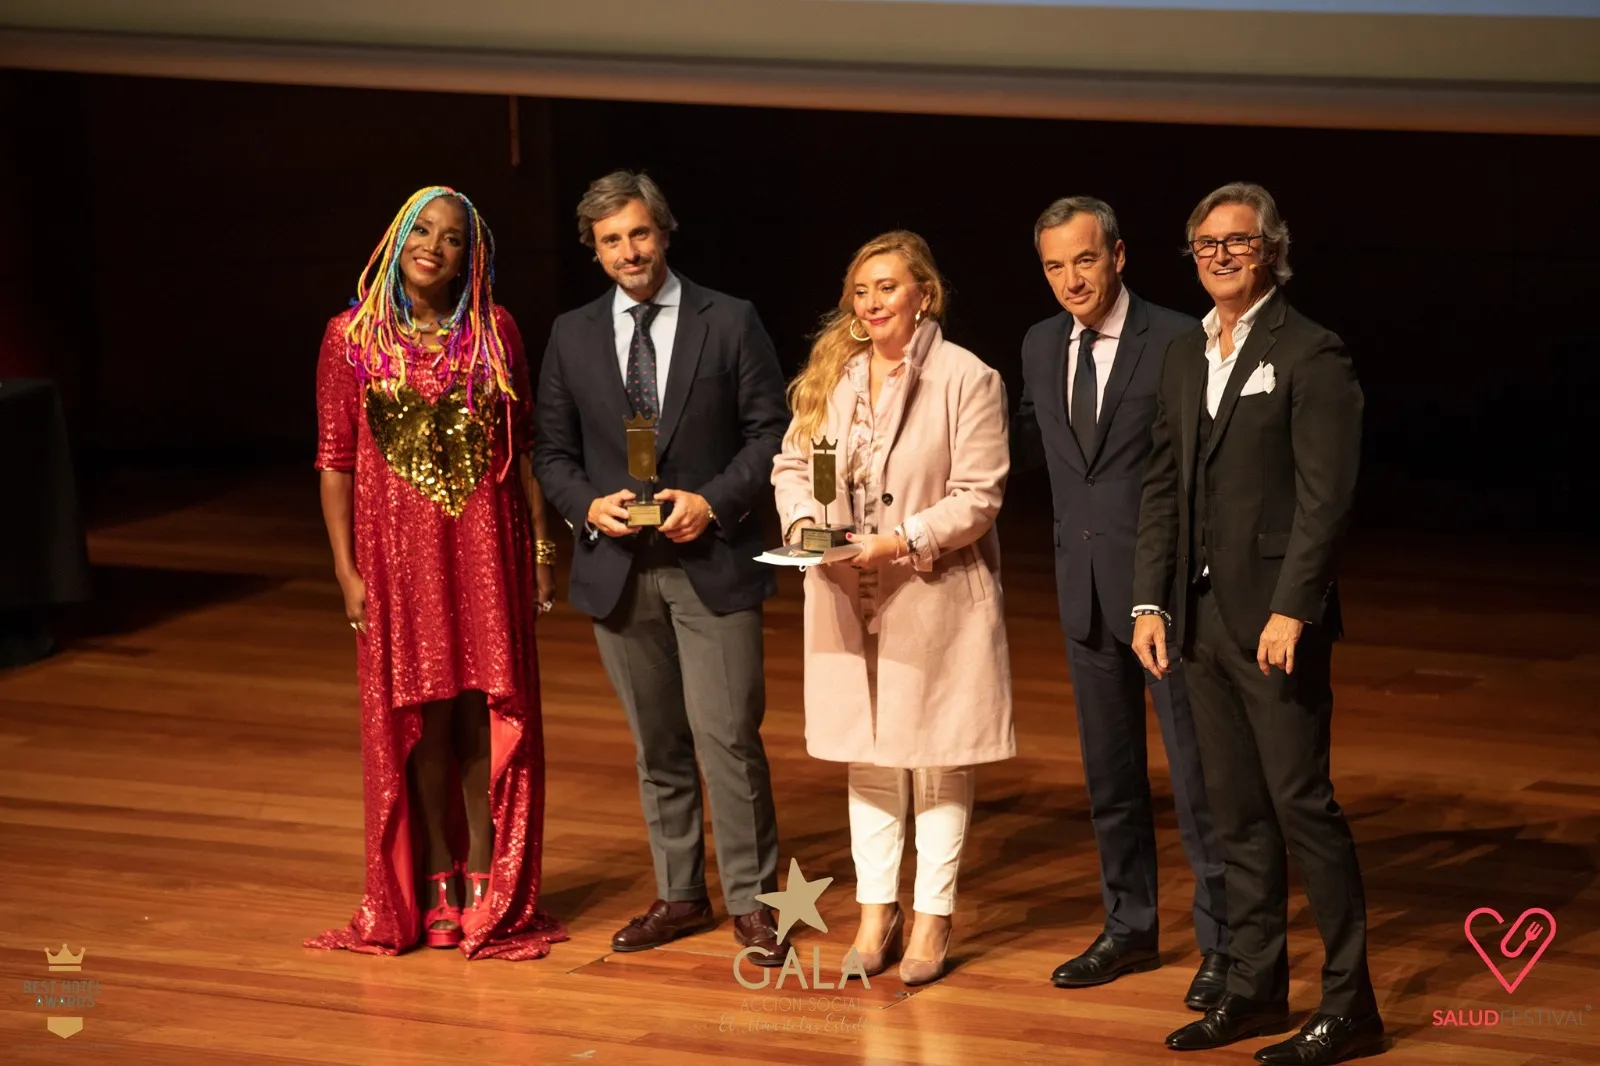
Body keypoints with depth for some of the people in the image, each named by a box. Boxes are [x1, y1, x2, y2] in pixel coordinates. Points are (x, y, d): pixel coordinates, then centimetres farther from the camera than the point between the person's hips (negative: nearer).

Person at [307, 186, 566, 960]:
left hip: (484, 547, 1)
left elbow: (522, 447, 6)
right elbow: (336, 460, -1)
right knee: (419, 717, 4)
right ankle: (436, 882, 15)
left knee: (484, 715, 3)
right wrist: (346, 570, -5)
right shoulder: (352, 338, -1)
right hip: (398, 549, -1)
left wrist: (542, 545, 1)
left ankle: (486, 882, 12)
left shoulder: (495, 333, 3)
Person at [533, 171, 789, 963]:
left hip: (711, 561, -3)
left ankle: (751, 900, 3)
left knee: (728, 735, -7)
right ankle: (679, 895, 21)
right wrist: (588, 505, -8)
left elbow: (769, 431, -1)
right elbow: (552, 451, 10)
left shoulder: (729, 323, -2)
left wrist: (715, 502, -14)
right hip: (618, 568, 3)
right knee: (656, 743, 11)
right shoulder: (572, 336, 7)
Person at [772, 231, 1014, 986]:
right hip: (847, 599, 5)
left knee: (936, 753, 3)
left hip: (935, 598, -5)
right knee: (867, 752, 12)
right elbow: (793, 463, 9)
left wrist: (902, 543, -22)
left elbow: (977, 497, -12)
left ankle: (932, 916, 13)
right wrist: (804, 522, -11)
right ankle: (876, 909, 21)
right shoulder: (831, 374, 7)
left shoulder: (967, 379, -9)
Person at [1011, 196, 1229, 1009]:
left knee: (1194, 767, -2)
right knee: (1108, 768, 15)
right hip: (1085, 584, 6)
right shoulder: (1041, 347, 8)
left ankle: (1220, 942, 6)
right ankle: (1130, 927, 27)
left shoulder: (1177, 341, -11)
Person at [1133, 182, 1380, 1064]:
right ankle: (1255, 988, 18)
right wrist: (1151, 601, 7)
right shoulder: (1185, 359, 15)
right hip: (1201, 617, 7)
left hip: (1274, 616, -7)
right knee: (1237, 815, 11)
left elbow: (1325, 494, -13)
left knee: (1301, 803, -6)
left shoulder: (1309, 355, -7)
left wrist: (1291, 610, -19)